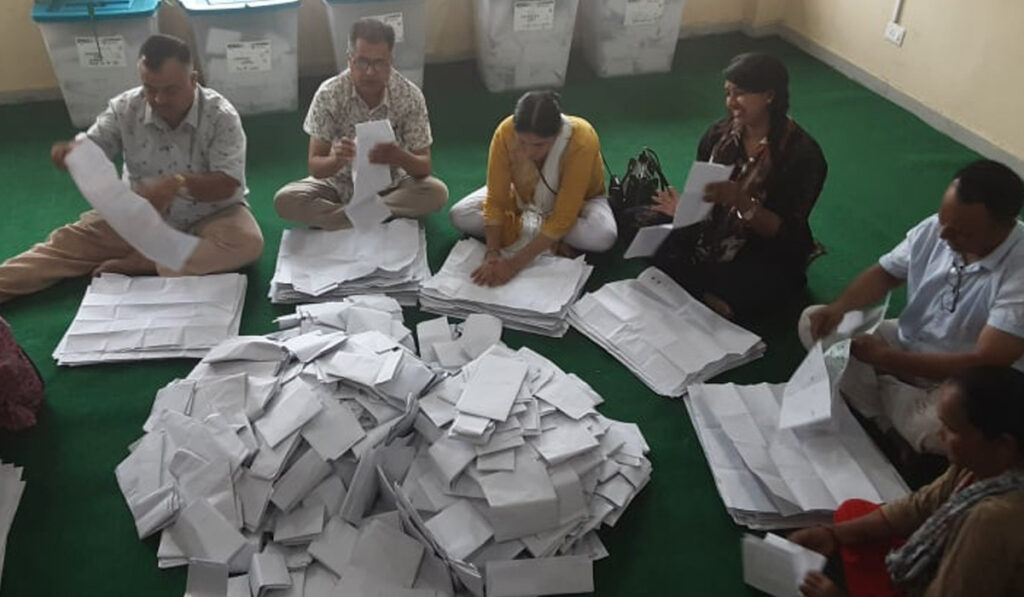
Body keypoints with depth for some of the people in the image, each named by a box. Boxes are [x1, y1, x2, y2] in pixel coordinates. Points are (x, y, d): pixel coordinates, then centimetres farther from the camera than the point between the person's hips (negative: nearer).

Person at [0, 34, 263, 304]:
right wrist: (72, 152, -30)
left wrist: (179, 183, -42)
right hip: (139, 216, 3)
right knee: (72, 240, -10)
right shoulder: (125, 108, -7)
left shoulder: (221, 116, -17)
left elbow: (227, 185, -23)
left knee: (248, 241, -33)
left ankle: (140, 263, -28)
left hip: (209, 217, -3)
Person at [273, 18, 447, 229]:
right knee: (285, 200, -25)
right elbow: (315, 167, -17)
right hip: (340, 184, 0)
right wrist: (336, 160, -41)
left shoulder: (410, 95, -17)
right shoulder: (329, 94, -18)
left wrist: (399, 157, -39)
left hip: (391, 184, 1)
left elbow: (424, 167, -16)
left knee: (437, 192, -28)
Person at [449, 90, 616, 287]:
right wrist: (492, 254, -36)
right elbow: (495, 200, -23)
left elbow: (563, 219, -36)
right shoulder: (505, 132, -30)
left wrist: (515, 264, -40)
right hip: (525, 197, 3)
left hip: (576, 202, -3)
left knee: (602, 236, -35)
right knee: (460, 215, -19)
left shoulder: (582, 141, -37)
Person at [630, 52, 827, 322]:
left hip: (769, 255, -6)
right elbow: (702, 193, 7)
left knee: (718, 304, -33)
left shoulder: (803, 154, -19)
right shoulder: (719, 133, -4)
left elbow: (785, 234, -21)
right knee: (636, 219, -9)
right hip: (712, 232, 6)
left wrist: (741, 202, -37)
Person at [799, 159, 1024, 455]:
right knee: (812, 324, -6)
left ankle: (882, 390, -2)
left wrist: (886, 359, -31)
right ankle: (891, 429, -12)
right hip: (907, 343, 6)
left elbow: (984, 365, -32)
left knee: (934, 428, -39)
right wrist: (838, 307, -19)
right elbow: (884, 273, 3)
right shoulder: (934, 229, -12)